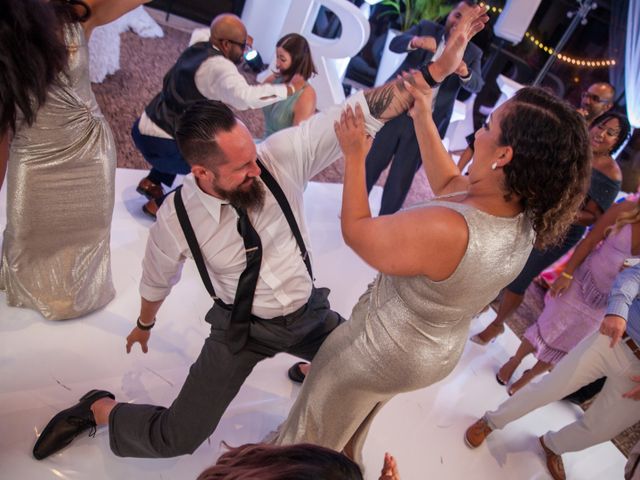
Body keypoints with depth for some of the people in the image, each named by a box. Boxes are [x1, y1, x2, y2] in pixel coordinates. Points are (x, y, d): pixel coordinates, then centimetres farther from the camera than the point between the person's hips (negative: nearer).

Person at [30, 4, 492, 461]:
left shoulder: (284, 155, -23)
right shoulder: (177, 218, -22)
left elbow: (360, 112, -24)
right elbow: (158, 279, -1)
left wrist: (437, 68, -34)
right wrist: (145, 325, 19)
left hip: (308, 311, 3)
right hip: (242, 327, -2)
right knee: (178, 438, -2)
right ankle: (100, 408, 29)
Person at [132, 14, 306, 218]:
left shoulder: (198, 49, 5)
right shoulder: (218, 66, -22)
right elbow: (245, 98, -39)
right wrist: (290, 88, -29)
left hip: (145, 126, 9)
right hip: (157, 142, -9)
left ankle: (152, 182, 31)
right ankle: (160, 203, 12)